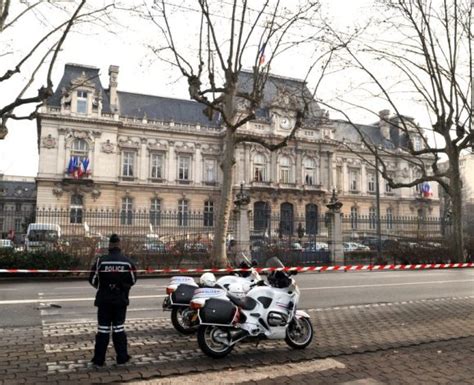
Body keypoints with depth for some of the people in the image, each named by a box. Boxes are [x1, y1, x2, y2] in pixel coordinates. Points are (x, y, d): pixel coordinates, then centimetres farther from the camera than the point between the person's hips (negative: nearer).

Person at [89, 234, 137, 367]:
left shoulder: (101, 261, -11)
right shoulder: (127, 261, -4)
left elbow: (92, 279, -5)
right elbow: (133, 280, 4)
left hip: (104, 300, -1)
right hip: (121, 300, 1)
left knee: (103, 328, 7)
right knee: (119, 328, 11)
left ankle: (99, 359, 12)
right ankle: (122, 357, 14)